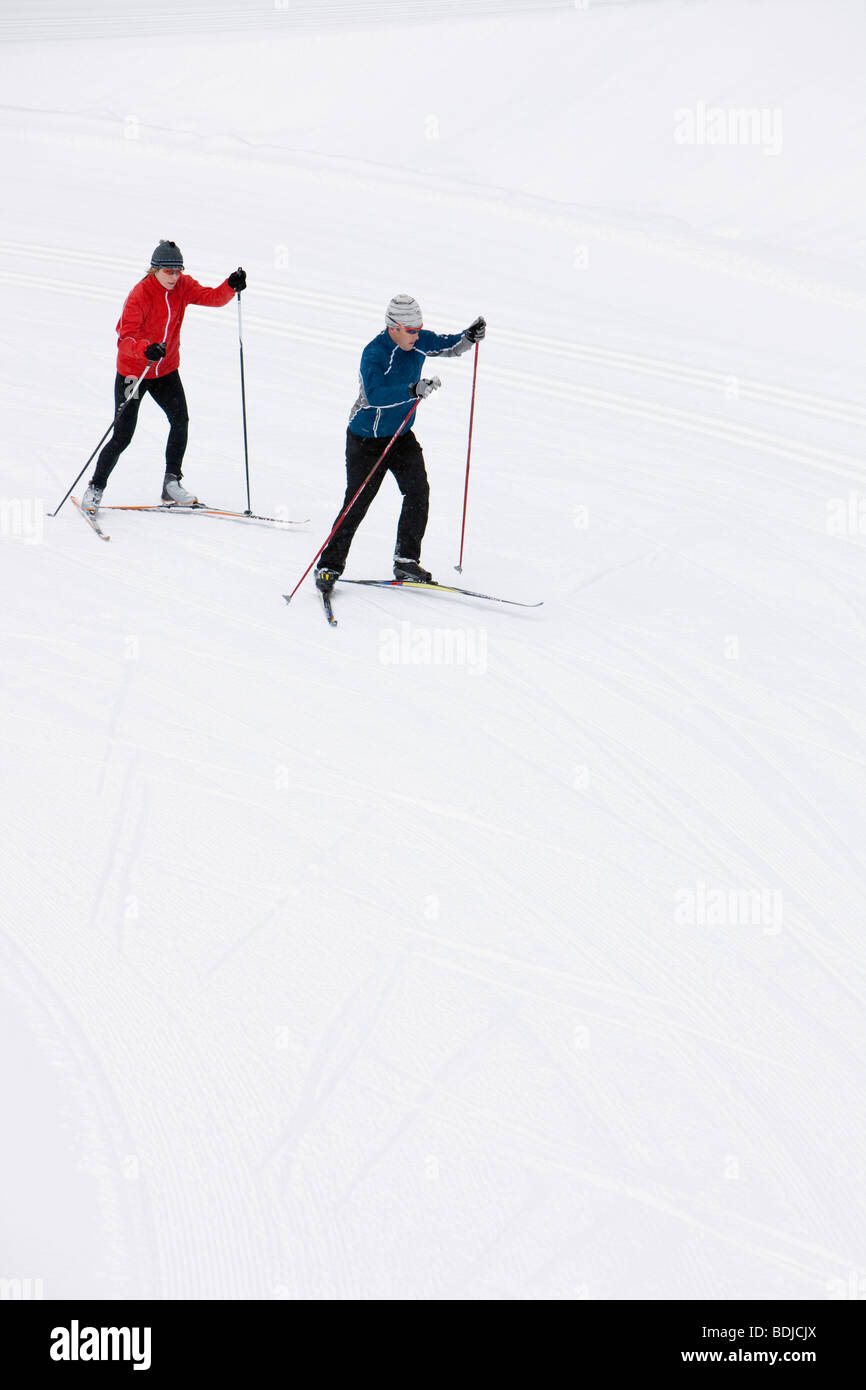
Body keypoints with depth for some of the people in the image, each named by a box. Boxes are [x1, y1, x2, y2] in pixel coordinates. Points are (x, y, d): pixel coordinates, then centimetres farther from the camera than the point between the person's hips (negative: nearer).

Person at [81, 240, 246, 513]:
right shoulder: (139, 295, -22)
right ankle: (96, 488, 12)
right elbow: (125, 337, -29)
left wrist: (231, 286, -33)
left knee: (180, 420, -13)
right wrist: (146, 350, -49)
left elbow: (213, 298, -13)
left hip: (165, 371, 5)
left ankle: (172, 483, 1)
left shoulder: (183, 286, -5)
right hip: (133, 372, -5)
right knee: (123, 436, -5)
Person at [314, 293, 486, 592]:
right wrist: (413, 390, -52)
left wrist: (469, 337, -11)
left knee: (418, 491, -9)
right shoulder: (373, 353, -25)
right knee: (357, 504, -5)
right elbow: (375, 395, -40)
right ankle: (329, 566, 8)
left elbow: (448, 346, 11)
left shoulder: (418, 341, -5)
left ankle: (406, 560, 2)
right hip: (367, 439, -6)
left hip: (402, 435, 6)